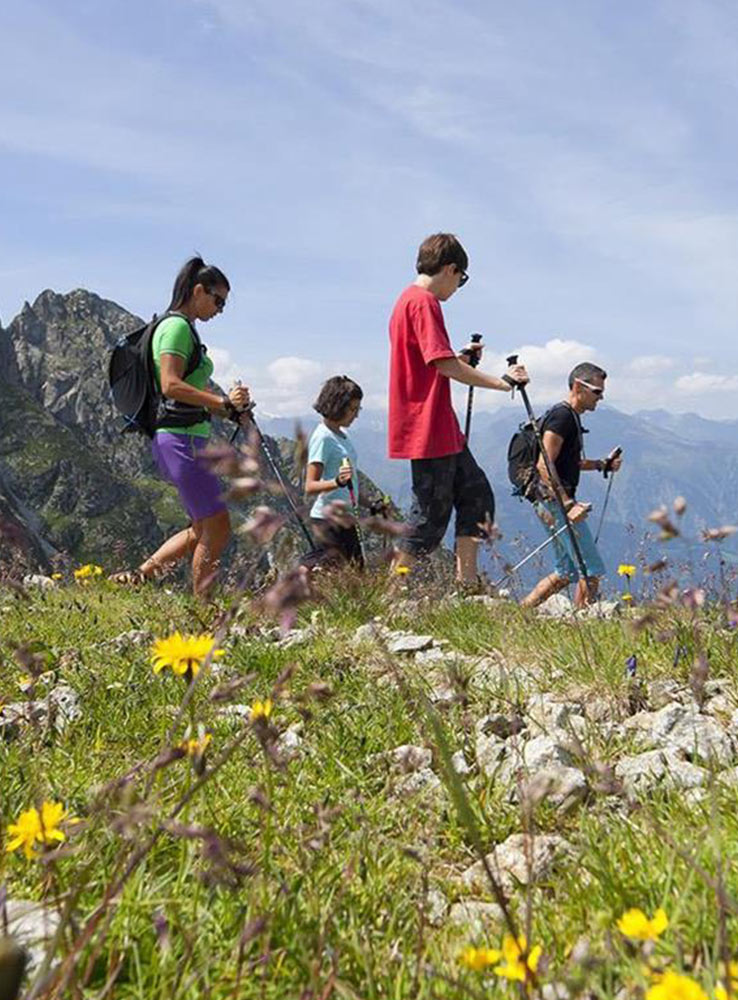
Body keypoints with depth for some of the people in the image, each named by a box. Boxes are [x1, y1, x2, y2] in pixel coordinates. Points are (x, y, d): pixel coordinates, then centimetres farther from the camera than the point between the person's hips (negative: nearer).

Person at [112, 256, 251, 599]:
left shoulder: (185, 328, 20)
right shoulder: (176, 326, -11)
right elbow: (171, 386, -23)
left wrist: (231, 410, 13)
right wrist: (223, 402, -23)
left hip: (187, 439, 10)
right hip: (180, 439, -10)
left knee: (201, 529, 14)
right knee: (218, 527, -5)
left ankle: (138, 576, 17)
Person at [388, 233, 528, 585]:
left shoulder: (410, 300, 18)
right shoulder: (423, 302, -13)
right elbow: (443, 364, -23)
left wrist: (462, 359, 18)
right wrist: (502, 382, -21)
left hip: (442, 429, 11)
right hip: (429, 430, -11)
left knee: (476, 494, 13)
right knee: (431, 515, -3)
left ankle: (466, 583, 15)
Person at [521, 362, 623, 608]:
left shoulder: (572, 417, 19)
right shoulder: (561, 416, -13)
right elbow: (544, 465, -22)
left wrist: (602, 464, 16)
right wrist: (568, 504, -26)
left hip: (560, 502, 10)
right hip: (555, 501, -10)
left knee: (566, 573, 14)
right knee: (591, 571, -6)